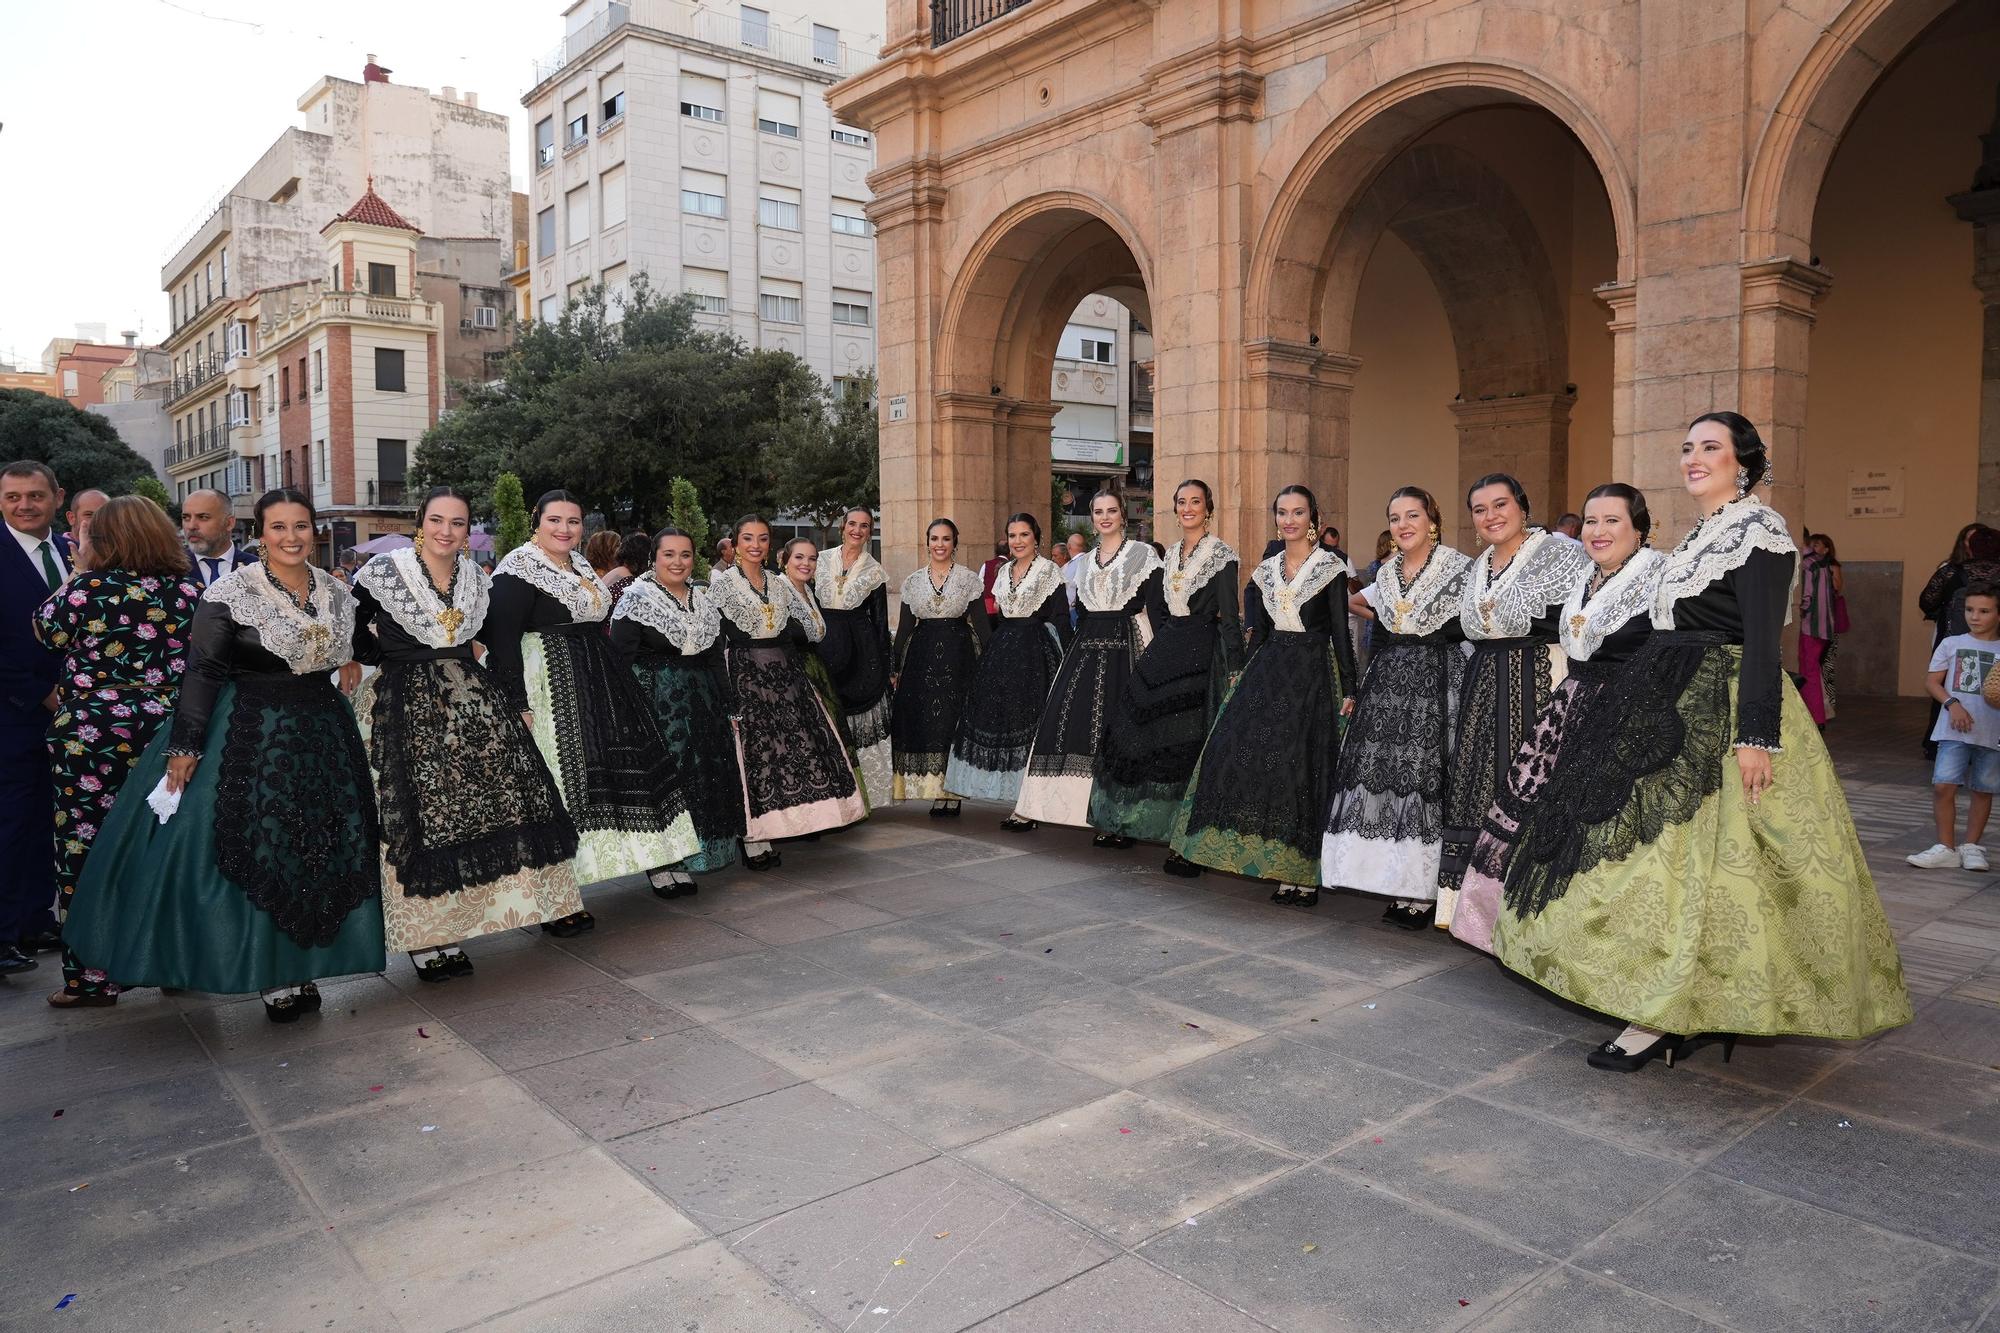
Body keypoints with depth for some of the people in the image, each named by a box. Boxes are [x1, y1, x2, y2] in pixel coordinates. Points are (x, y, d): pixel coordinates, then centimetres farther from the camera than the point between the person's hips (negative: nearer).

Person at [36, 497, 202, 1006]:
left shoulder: (89, 588, -9)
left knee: (86, 849, 6)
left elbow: (45, 631, 8)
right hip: (165, 732, 4)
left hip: (91, 734, -3)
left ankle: (91, 978, 12)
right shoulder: (189, 590, 0)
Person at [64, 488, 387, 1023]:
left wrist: (355, 659, 9)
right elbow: (202, 671, -12)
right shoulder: (232, 592, -9)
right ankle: (271, 975, 9)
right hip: (252, 737, -5)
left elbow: (364, 638, 26)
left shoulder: (336, 593, 4)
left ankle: (298, 969, 21)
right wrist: (185, 744, -15)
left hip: (322, 735, 5)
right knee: (254, 850, -1)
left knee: (322, 851, 8)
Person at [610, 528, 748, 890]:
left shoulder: (704, 599, 12)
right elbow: (623, 660, -10)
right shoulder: (636, 599, -5)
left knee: (705, 776, 7)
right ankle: (663, 867, 6)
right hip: (655, 701, -6)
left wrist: (727, 705, 10)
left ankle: (682, 863, 19)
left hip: (701, 703, 6)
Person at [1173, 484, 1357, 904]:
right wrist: (1243, 677, 13)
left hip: (1312, 673, -5)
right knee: (1248, 756, -2)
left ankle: (1304, 873, 5)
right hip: (1268, 670, 5)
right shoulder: (1267, 569, 12)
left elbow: (1340, 632, -5)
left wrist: (1348, 690, -8)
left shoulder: (1331, 567, -2)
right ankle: (1266, 857, 11)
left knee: (1301, 767, -5)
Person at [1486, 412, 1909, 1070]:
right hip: (1672, 708, 9)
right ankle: (1698, 1009, 18)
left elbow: (1762, 640, -18)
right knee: (1650, 843, 9)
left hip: (1721, 714, -9)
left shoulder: (1759, 529, -9)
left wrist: (1756, 735, -24)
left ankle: (1660, 1020, -2)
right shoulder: (1700, 534, 17)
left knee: (1683, 854, -9)